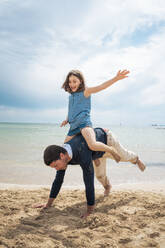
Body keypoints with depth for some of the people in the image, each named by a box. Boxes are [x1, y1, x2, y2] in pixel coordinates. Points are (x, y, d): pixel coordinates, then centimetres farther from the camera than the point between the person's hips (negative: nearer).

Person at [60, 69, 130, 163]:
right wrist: (67, 120, 12)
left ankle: (112, 151, -2)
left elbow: (100, 87, -15)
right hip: (73, 127, 8)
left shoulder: (85, 91, 0)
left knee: (93, 145, -34)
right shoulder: (71, 96, 18)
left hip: (84, 123, -8)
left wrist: (116, 78, -28)